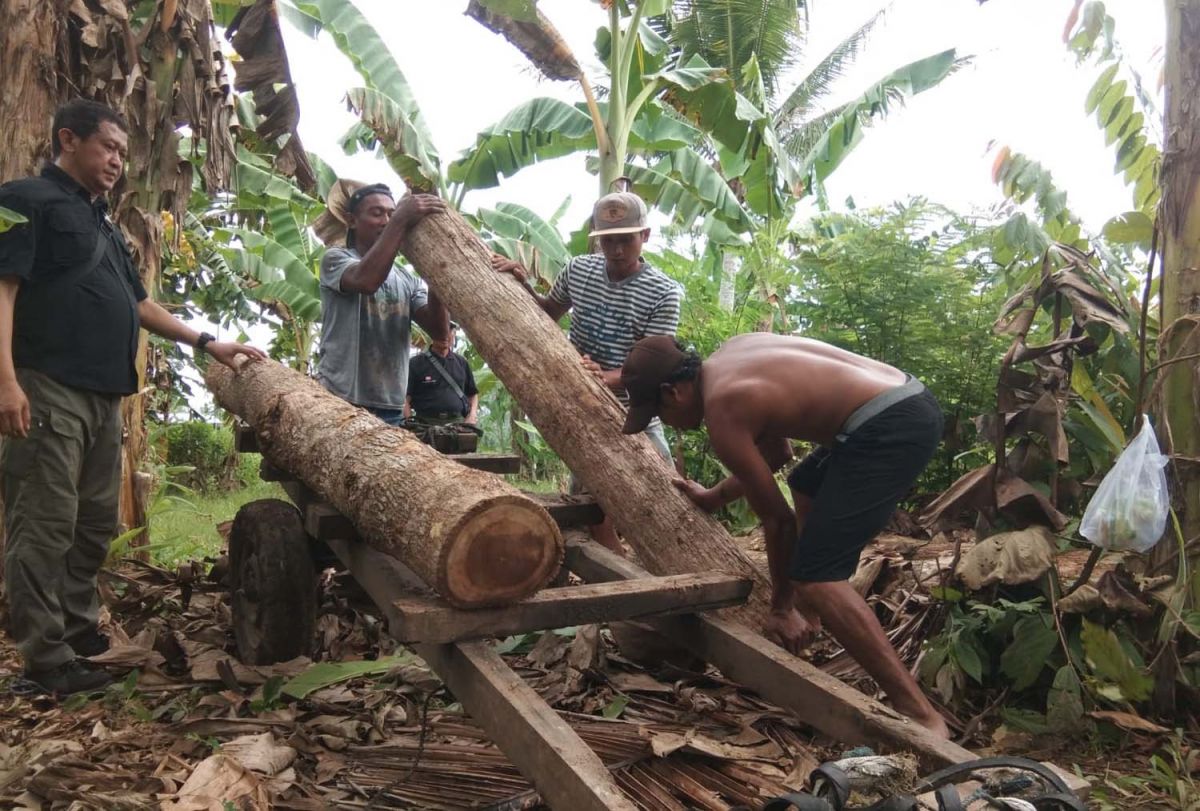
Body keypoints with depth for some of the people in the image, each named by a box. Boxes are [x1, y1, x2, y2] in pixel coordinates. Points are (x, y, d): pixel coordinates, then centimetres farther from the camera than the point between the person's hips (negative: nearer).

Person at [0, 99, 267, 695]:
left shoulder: (103, 225, 25)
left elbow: (137, 304, 29)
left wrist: (206, 343, 23)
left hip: (103, 395, 9)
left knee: (96, 524, 13)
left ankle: (79, 629, 26)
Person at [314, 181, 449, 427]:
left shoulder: (408, 280, 15)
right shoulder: (336, 259, 2)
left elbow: (439, 331, -1)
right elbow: (366, 280, -22)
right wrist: (401, 222, -23)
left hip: (391, 409, 5)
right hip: (340, 403, -5)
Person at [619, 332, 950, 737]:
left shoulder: (722, 413, -11)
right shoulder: (732, 352, 16)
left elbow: (778, 518, -4)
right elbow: (775, 452, 26)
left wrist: (781, 608, 8)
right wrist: (713, 498, 34)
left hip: (889, 427, -11)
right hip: (909, 399, 11)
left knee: (816, 574, -11)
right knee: (805, 486, 34)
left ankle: (919, 713, -10)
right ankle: (811, 614, 42)